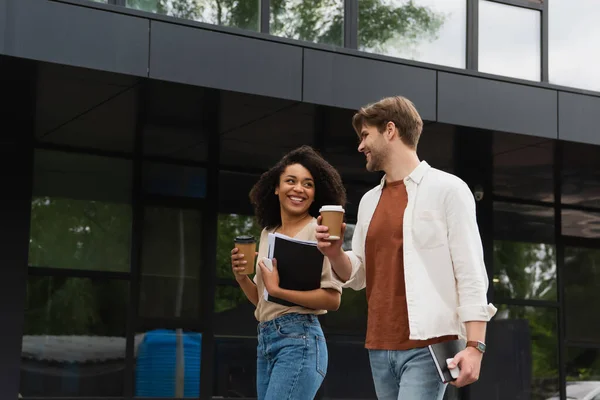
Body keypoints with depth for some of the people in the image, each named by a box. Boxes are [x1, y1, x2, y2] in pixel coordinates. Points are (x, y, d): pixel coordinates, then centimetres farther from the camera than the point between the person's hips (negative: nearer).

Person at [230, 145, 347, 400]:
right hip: (266, 341, 8)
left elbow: (332, 299, -14)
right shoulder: (268, 232, 15)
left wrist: (278, 290, -15)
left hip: (298, 340, -8)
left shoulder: (317, 231, -6)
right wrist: (241, 277, 2)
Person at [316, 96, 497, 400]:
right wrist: (334, 254, -3)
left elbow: (471, 274, -8)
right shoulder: (369, 201, 15)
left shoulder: (447, 189, -3)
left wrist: (474, 345, -17)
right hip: (379, 348, 7)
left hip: (428, 345, -6)